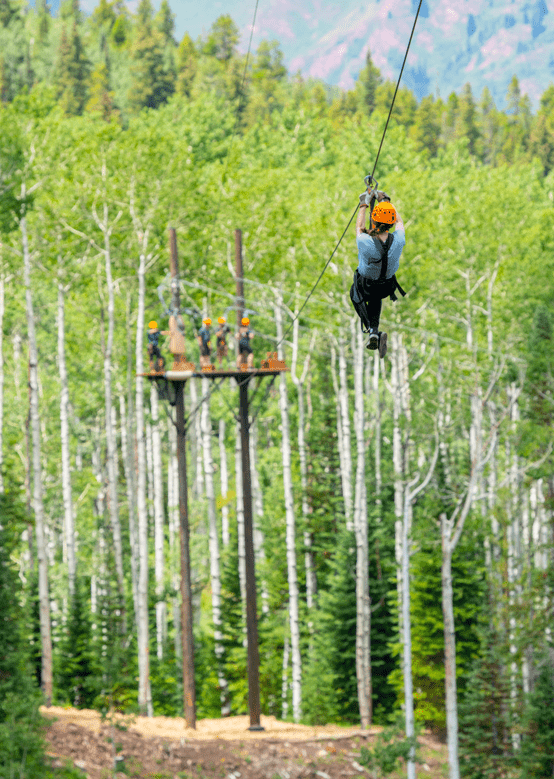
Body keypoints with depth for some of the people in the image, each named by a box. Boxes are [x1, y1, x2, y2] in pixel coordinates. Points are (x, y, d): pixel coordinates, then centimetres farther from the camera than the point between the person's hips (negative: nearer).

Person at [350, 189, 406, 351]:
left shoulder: (365, 242, -38)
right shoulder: (398, 240, -31)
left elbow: (359, 227, -12)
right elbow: (399, 221, -6)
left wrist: (364, 204, 1)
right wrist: (386, 201, 4)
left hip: (366, 287, -3)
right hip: (387, 287, 3)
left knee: (355, 293, 33)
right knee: (376, 298, 38)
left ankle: (370, 327, 16)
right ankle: (374, 331, 23)